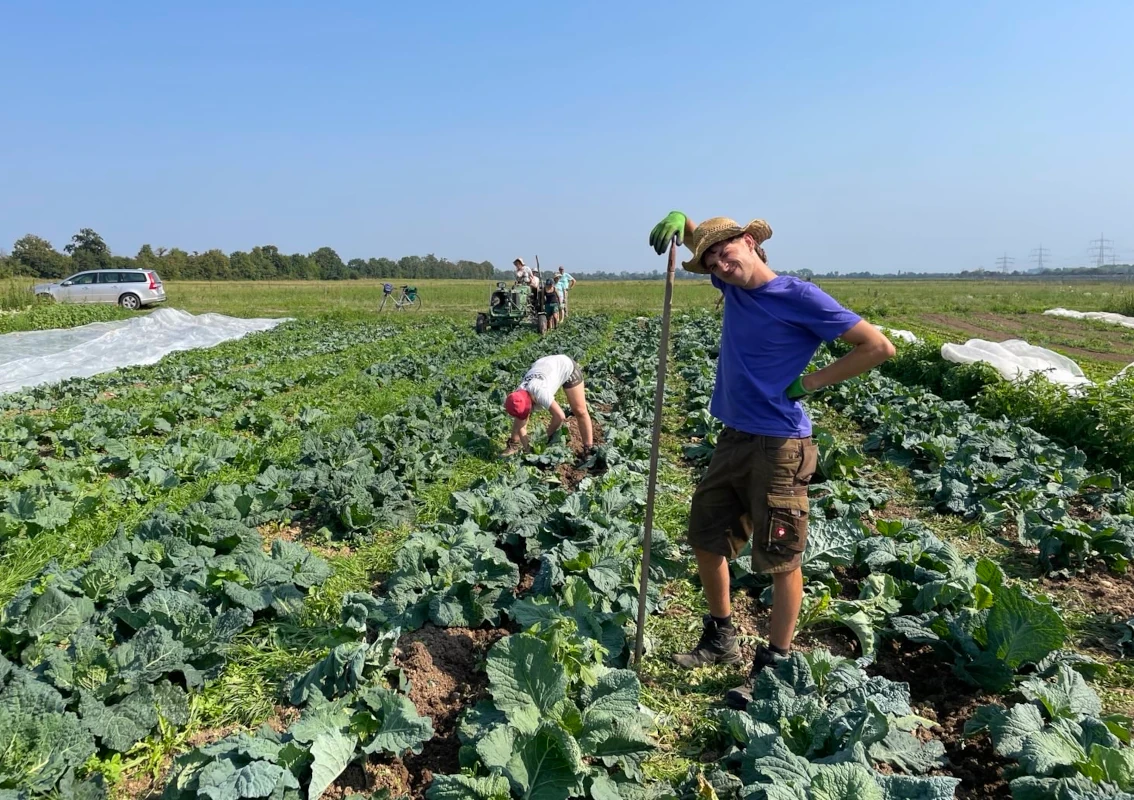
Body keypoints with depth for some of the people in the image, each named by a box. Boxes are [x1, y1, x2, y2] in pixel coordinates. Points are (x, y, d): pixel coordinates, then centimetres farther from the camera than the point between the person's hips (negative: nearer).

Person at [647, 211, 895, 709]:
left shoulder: (799, 297, -12)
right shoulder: (734, 285, 7)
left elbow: (879, 346, -12)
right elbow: (697, 240, 21)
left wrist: (811, 381, -13)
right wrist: (678, 220, -2)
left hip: (779, 445, -8)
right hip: (734, 438, 8)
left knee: (781, 560, 2)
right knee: (706, 539, 15)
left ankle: (774, 667, 16)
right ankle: (721, 640, 33)